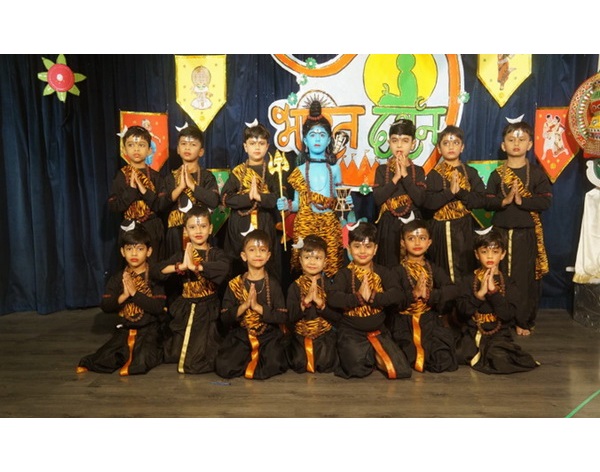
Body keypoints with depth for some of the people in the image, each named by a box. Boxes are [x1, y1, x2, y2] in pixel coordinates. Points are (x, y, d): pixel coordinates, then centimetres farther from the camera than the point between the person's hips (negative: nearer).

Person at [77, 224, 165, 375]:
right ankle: (125, 355, 14)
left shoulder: (153, 277, -7)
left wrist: (135, 293, -21)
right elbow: (105, 306, -2)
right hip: (124, 330, 4)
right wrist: (124, 296, -19)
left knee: (142, 361, -24)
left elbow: (159, 307, -17)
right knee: (104, 360, -13)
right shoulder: (118, 278, 5)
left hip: (148, 330, -3)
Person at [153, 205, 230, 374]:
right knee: (174, 354, 11)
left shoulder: (216, 253, -4)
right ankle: (181, 358, 45)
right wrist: (181, 266, -25)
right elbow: (159, 270, -9)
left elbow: (224, 267, -28)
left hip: (208, 310, -3)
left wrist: (195, 266, -33)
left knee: (199, 362, -6)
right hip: (184, 309, 4)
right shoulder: (182, 255, 5)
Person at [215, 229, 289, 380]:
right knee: (224, 368, -20)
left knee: (273, 366, -26)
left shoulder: (273, 284, 0)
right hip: (241, 335, 1)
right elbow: (225, 318, -4)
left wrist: (258, 307, -19)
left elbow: (283, 317, -8)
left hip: (269, 335, 0)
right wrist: (244, 305, -19)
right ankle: (252, 359, 10)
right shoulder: (234, 284, 1)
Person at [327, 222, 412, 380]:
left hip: (378, 331, 2)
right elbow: (332, 298, -22)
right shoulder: (344, 274, -5)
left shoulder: (383, 272, 3)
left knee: (402, 370, -8)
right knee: (358, 369, -22)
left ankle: (374, 354, 19)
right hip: (352, 332, -2)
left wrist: (373, 298, -26)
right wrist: (359, 298, -24)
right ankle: (370, 355, 12)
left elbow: (398, 295, -14)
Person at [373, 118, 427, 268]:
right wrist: (395, 178, -13)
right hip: (388, 224, 0)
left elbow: (420, 200, -10)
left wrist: (405, 175, -12)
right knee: (388, 265, 3)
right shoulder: (382, 169, 2)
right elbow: (377, 199, -9)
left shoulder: (418, 171, 3)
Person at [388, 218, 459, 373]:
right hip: (405, 324, -3)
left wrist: (429, 295, -22)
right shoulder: (398, 271, -2)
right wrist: (413, 294, -27)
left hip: (431, 321, 3)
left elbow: (453, 290, -7)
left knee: (444, 363, -11)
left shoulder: (433, 269, 9)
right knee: (411, 360, -16)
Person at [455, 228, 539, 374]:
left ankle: (480, 356, 3)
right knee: (459, 354, -26)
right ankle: (482, 355, 3)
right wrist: (480, 293, -18)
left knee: (499, 358, -29)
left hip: (499, 334, 0)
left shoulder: (509, 283, 4)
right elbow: (463, 310, -6)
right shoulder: (468, 281, 6)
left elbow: (508, 315, -9)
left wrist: (493, 291, -17)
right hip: (473, 333, 1)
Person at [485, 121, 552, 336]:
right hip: (501, 232, 1)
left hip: (527, 233, -1)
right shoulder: (496, 174, 4)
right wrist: (504, 200, -20)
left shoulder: (537, 173, 2)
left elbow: (546, 201, -7)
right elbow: (487, 202, -3)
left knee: (526, 277, 3)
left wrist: (521, 200, -18)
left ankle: (524, 321, 16)